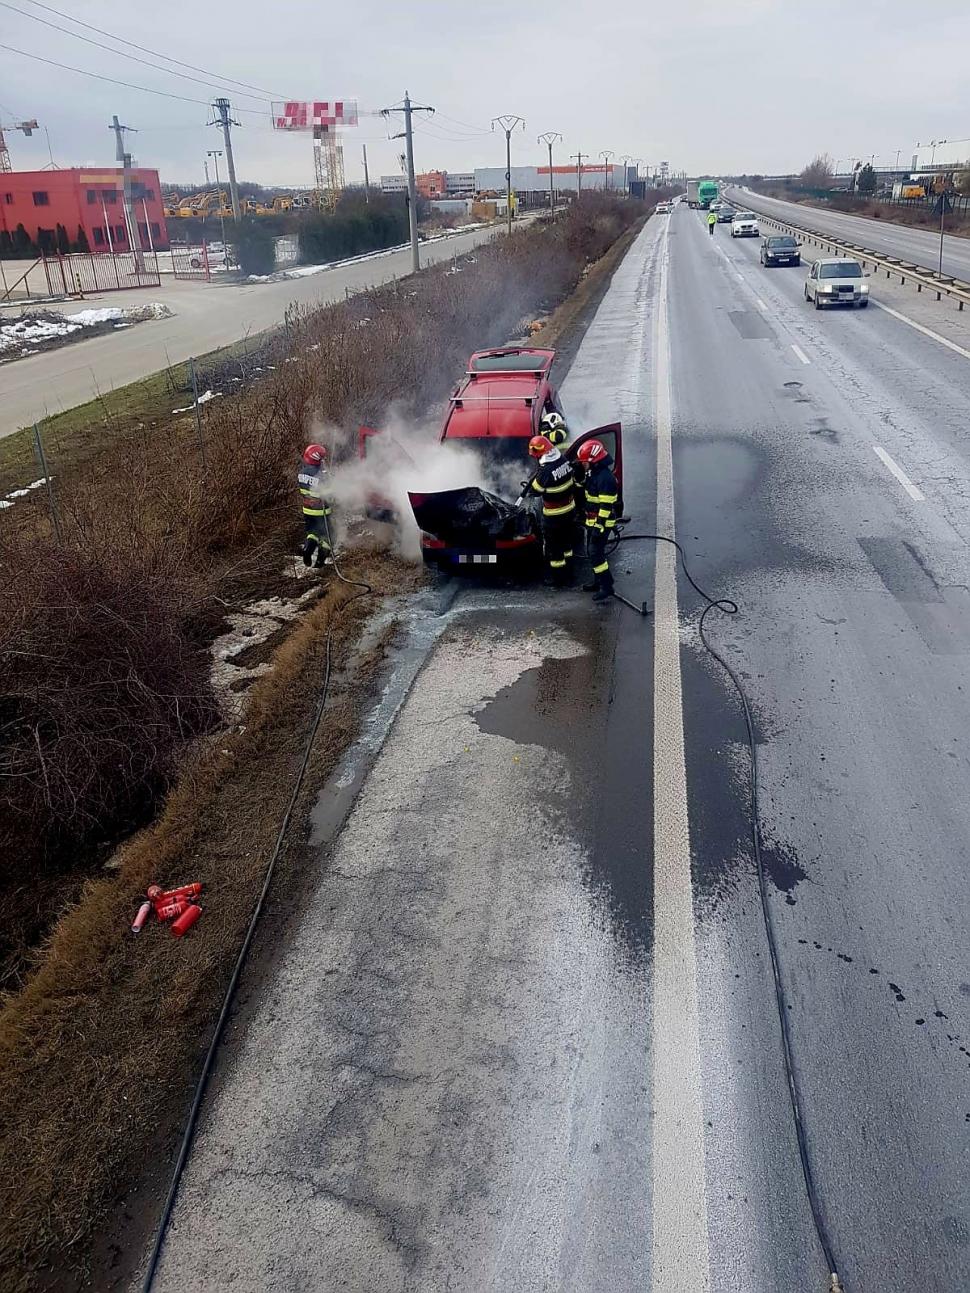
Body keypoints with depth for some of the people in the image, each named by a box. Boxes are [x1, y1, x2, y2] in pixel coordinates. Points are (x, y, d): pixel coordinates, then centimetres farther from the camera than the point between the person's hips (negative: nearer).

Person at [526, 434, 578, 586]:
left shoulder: (545, 471, -28)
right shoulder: (565, 461, -6)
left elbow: (534, 490, -13)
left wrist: (537, 473, -4)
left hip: (554, 516, -8)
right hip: (570, 510, 8)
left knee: (553, 547, 7)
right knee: (567, 542, 23)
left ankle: (558, 580, 16)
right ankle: (567, 573, 37)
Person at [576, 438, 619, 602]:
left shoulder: (605, 478, -23)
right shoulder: (592, 474, 10)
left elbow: (606, 506, -25)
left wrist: (599, 527, -26)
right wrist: (589, 522, 25)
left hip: (602, 523, -10)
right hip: (592, 521, 10)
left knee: (596, 553, -11)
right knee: (592, 551, 17)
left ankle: (606, 587, -7)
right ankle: (598, 582, 28)